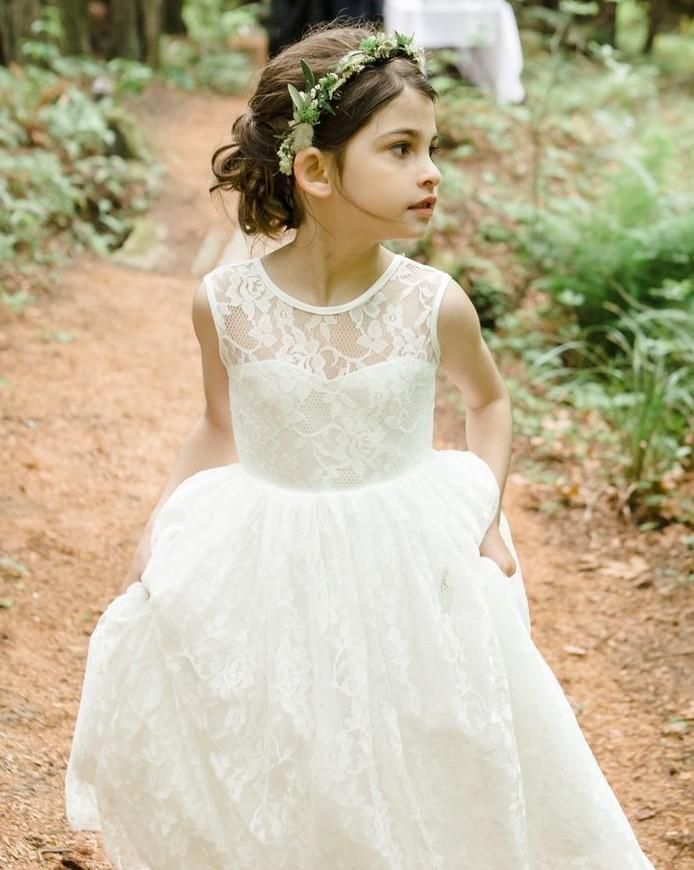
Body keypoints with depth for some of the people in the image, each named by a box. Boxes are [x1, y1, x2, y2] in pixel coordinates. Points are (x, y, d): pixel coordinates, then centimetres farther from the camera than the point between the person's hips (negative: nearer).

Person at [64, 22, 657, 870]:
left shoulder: (434, 305, -13)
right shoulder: (226, 304, -13)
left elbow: (489, 400, 7)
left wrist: (488, 513, -4)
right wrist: (157, 529, -3)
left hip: (411, 569, 0)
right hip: (262, 573, 0)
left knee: (423, 765, 10)